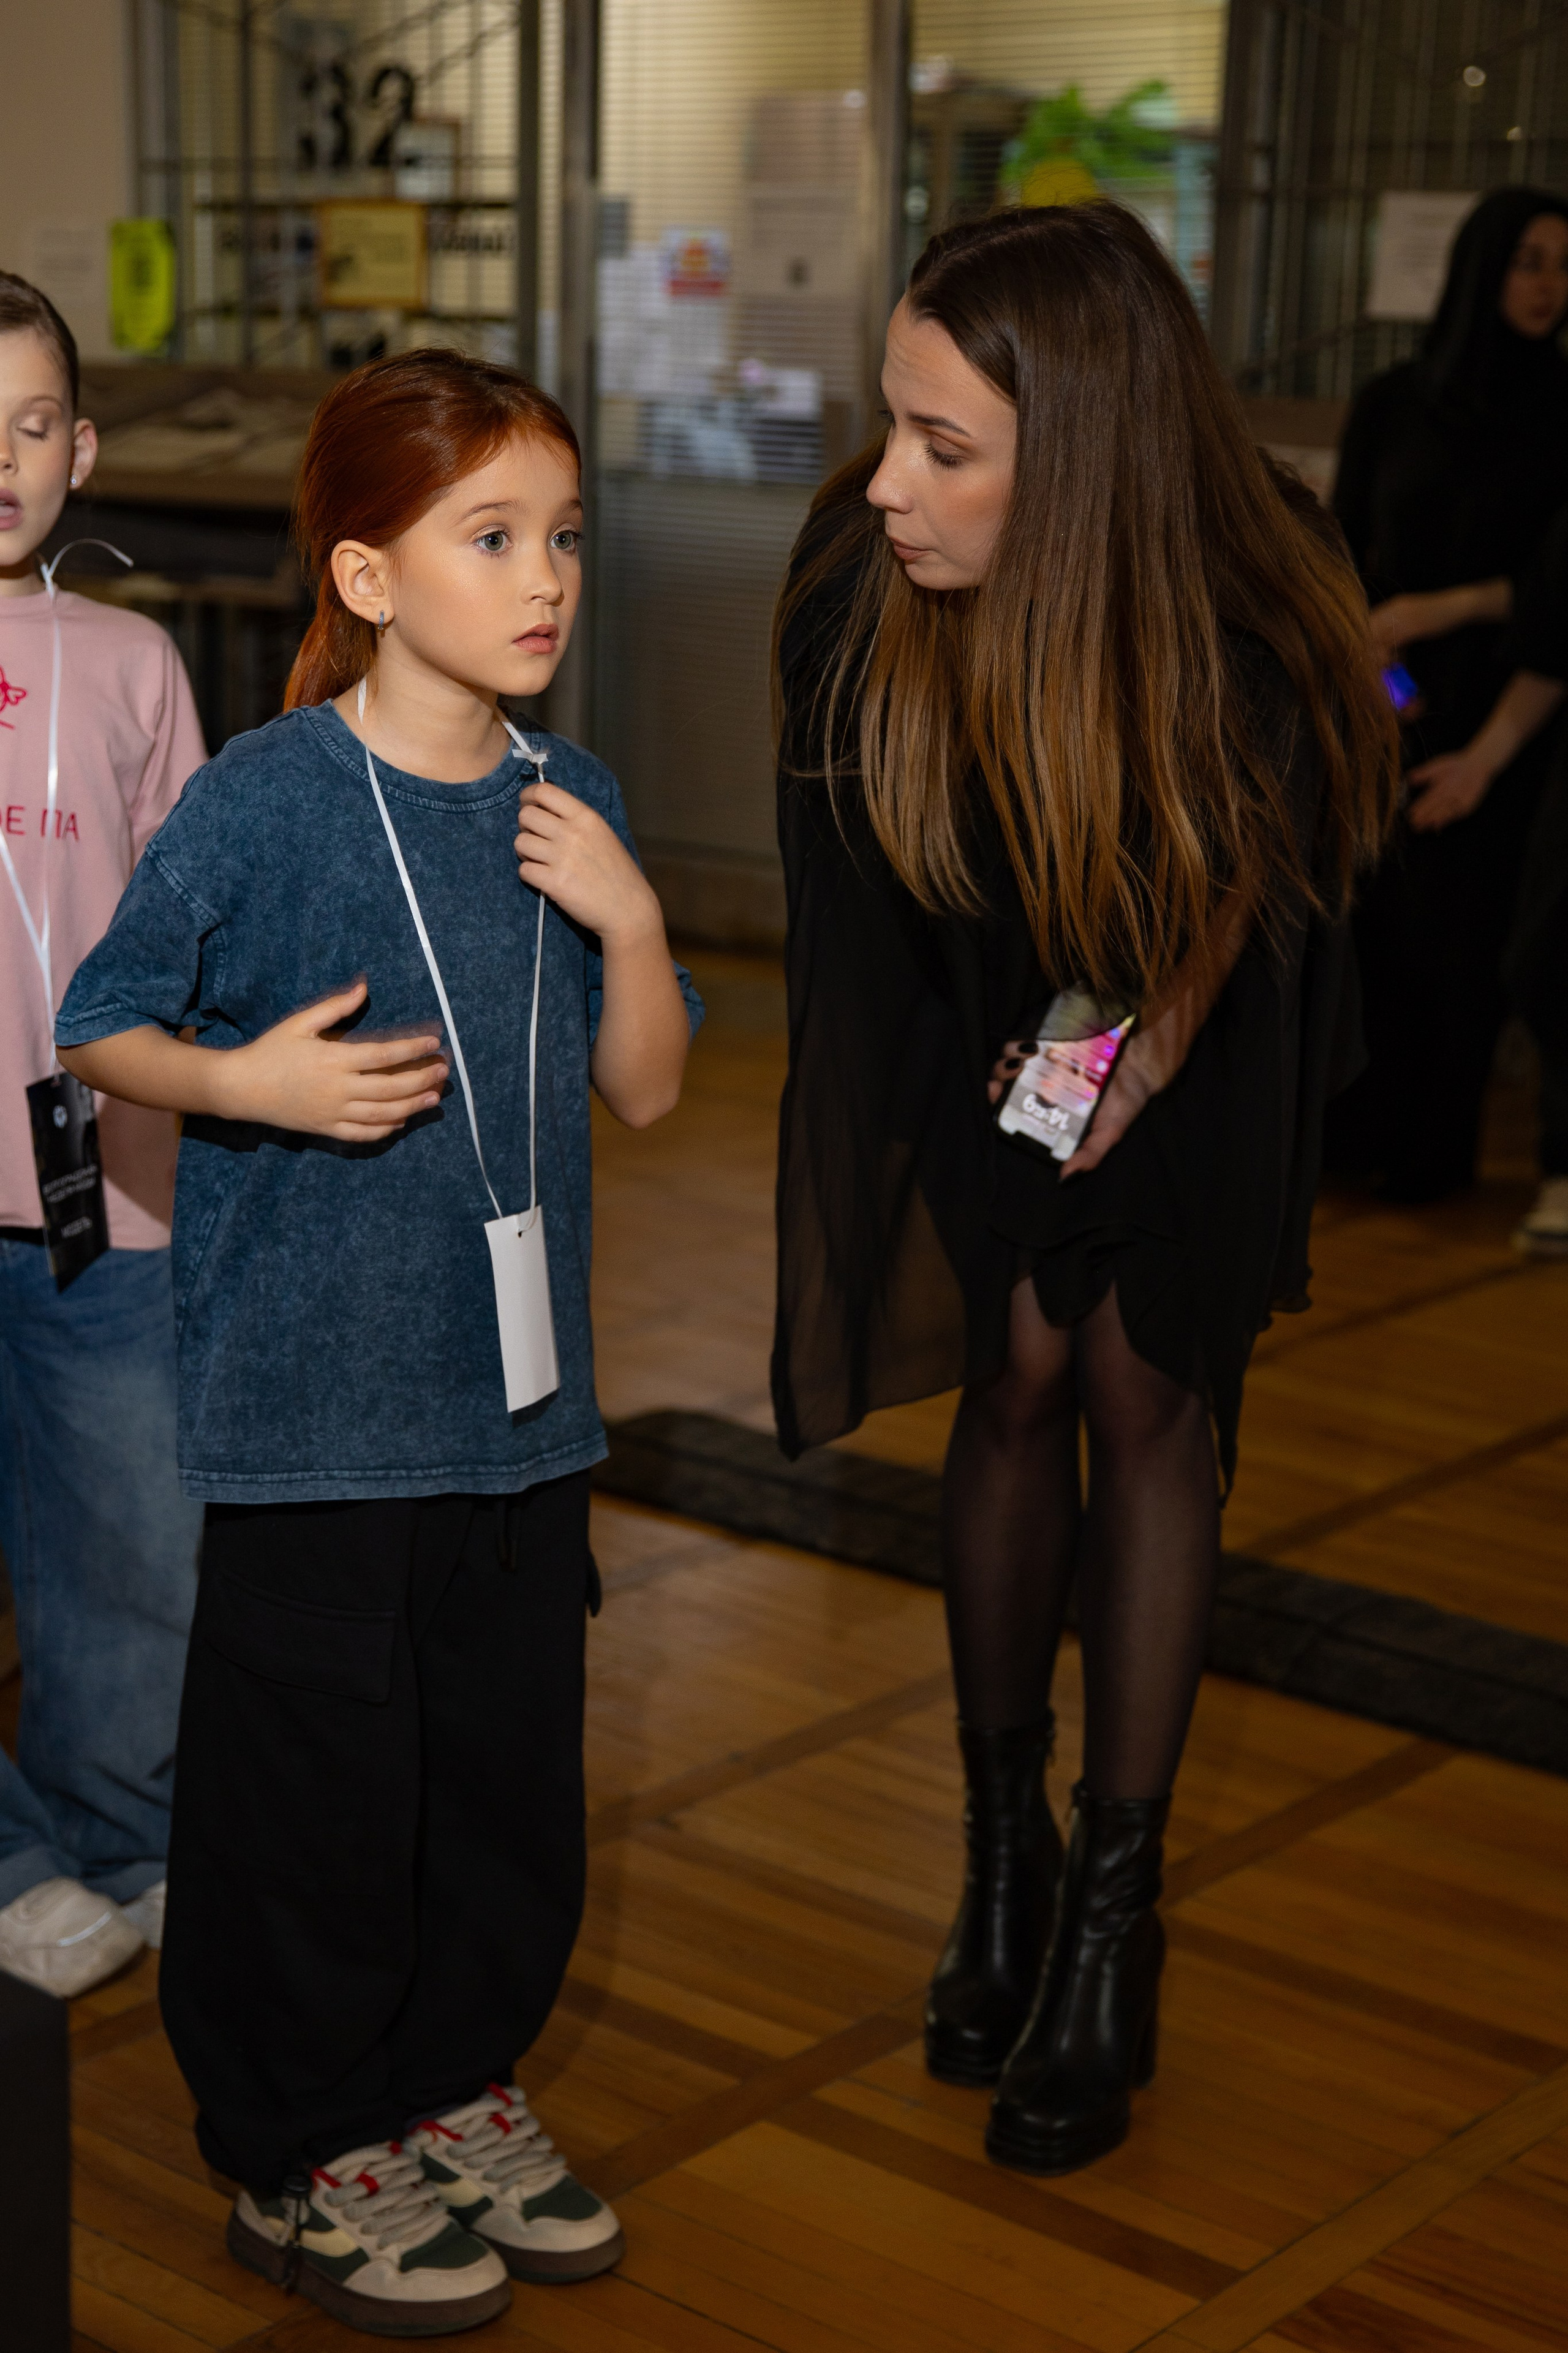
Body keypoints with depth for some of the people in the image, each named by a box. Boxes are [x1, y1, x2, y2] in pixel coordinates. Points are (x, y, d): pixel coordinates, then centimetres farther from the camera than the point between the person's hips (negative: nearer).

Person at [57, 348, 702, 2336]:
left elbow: (645, 1090, 7)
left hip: (517, 1392, 6)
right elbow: (96, 1030, -4)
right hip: (312, 1400, -5)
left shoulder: (571, 807, 4)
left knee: (510, 1761, 15)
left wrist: (628, 920, -9)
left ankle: (455, 2085, 37)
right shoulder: (261, 803, -12)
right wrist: (249, 1081, -22)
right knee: (315, 1778, 5)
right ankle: (301, 2160, 25)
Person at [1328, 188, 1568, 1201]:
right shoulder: (1391, 402, 1)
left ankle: (1438, 1144, 19)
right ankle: (1350, 1125, 19)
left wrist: (1443, 609, -21)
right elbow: (1344, 556, 2)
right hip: (1386, 700, 2)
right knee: (1363, 919, 2)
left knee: (1462, 928, 4)